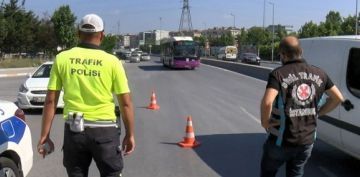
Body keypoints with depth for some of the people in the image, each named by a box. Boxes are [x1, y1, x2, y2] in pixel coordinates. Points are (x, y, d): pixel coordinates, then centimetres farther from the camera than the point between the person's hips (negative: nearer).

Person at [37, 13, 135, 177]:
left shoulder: (62, 59, 0)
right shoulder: (112, 61, -5)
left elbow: (50, 101, -1)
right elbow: (126, 103, -5)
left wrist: (45, 136, 5)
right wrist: (130, 134, 6)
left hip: (74, 129, 2)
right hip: (104, 130, -2)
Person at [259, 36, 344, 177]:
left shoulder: (278, 74, -16)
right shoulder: (318, 74, 1)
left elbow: (267, 102, -32)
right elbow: (338, 98, 7)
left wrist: (265, 122, -14)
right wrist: (318, 113, 12)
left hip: (282, 141, -4)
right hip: (307, 140, 4)